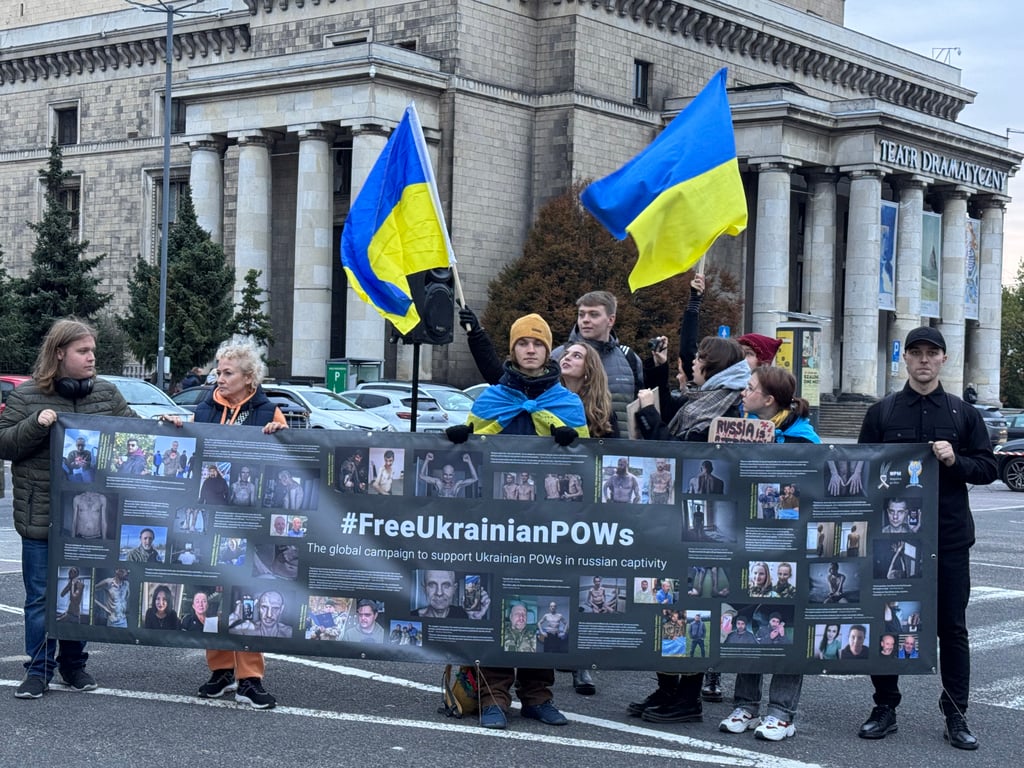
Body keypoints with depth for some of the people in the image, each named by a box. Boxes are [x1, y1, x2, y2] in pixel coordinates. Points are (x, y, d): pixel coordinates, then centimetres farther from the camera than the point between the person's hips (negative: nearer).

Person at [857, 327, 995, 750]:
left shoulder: (963, 413, 7)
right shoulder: (881, 412, 6)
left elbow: (987, 468, 5)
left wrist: (955, 461, -14)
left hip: (948, 536, 0)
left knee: (952, 627, 4)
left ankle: (956, 715, 12)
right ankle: (885, 707, 17)